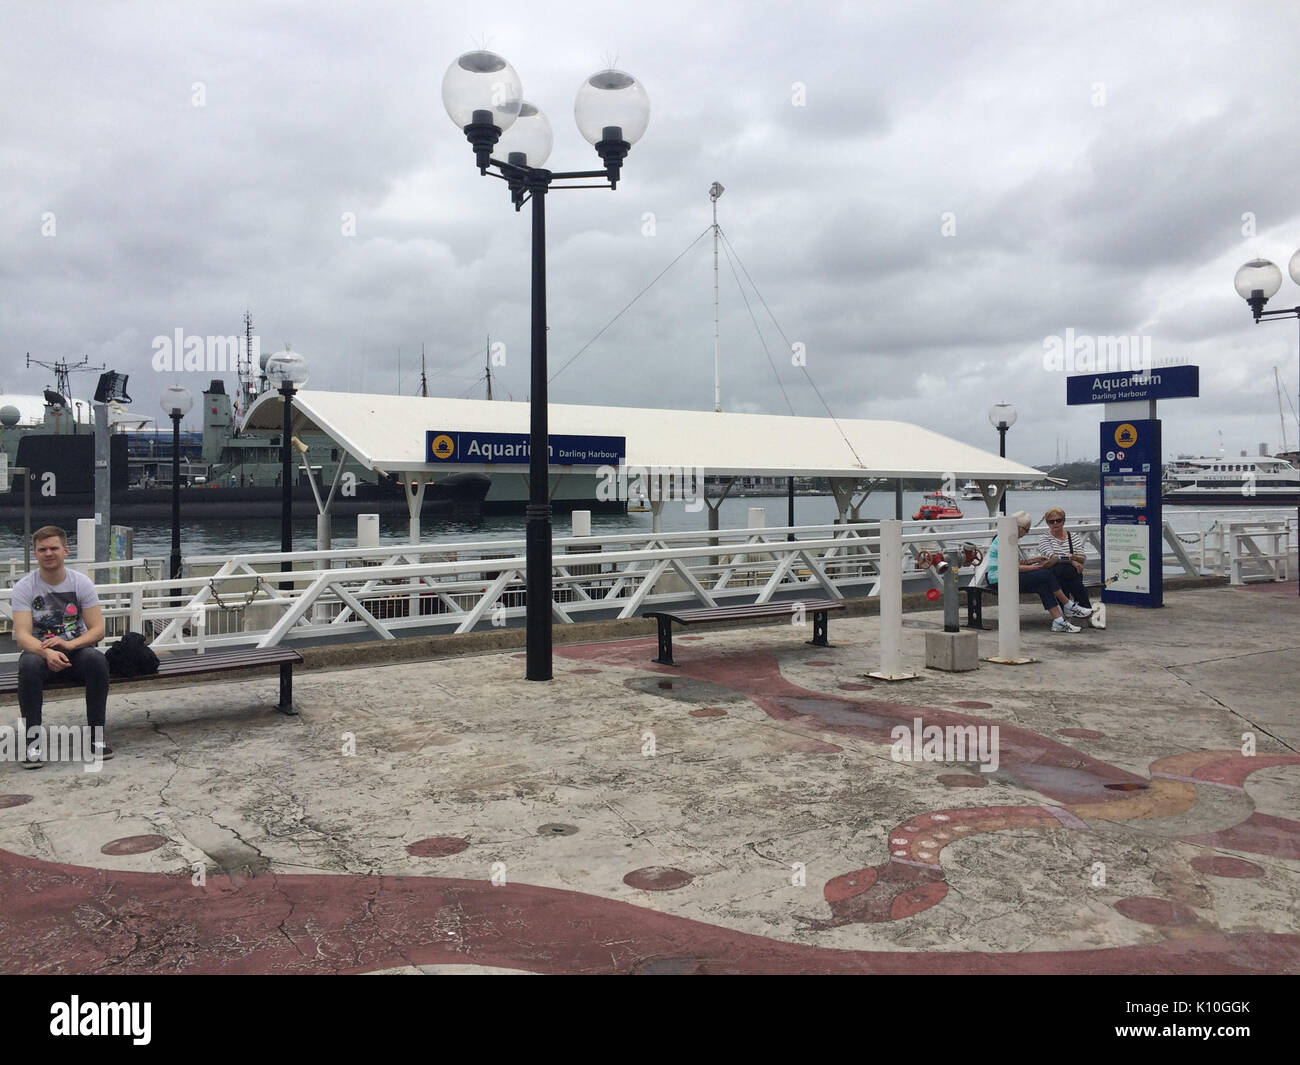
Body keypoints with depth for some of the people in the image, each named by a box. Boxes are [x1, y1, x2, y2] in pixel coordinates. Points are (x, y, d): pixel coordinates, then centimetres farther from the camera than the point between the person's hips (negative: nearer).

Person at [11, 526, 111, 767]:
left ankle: (96, 736, -19)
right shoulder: (24, 587, -5)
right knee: (28, 665, -36)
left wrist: (69, 644, -28)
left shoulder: (82, 583, -3)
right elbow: (22, 635, -16)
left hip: (76, 649, 1)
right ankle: (33, 741, -24)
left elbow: (97, 629, -7)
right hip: (39, 650, 0)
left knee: (97, 660, -33)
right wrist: (47, 652, -38)